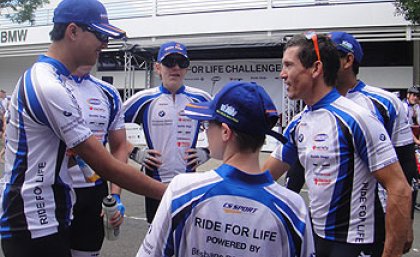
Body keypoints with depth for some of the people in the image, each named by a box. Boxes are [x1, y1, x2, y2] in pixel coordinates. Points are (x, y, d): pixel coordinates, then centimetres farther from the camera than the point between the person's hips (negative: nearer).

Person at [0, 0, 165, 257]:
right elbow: (107, 166, -22)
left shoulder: (43, 78, 10)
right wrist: (170, 194, -17)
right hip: (32, 227, -9)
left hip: (48, 219, 9)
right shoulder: (50, 87, -21)